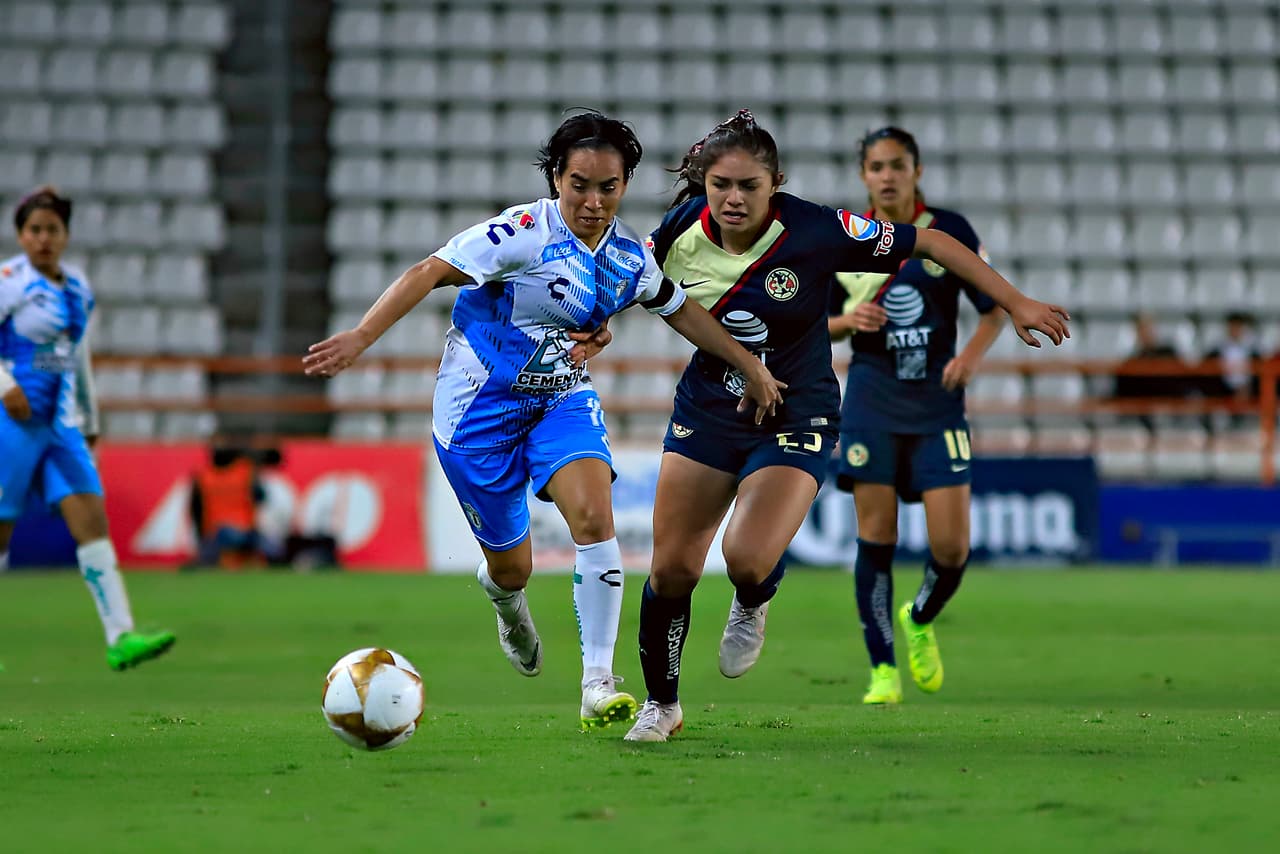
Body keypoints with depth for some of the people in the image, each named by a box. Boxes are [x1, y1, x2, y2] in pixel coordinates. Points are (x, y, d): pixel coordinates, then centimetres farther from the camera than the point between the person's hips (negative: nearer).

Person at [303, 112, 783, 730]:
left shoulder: (631, 256, -1)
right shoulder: (524, 233, -21)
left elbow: (680, 308, 17)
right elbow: (429, 273, -24)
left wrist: (749, 365, 19)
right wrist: (361, 336, -35)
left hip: (564, 401, 4)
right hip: (481, 405, -4)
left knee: (595, 518, -23)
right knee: (511, 566, 4)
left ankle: (598, 684, -18)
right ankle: (504, 598, 46)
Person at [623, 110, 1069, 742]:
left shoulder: (815, 231, -21)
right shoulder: (680, 232, -11)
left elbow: (931, 243, -13)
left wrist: (1015, 303, -11)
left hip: (796, 416, -3)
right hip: (707, 408, 3)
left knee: (748, 559, -24)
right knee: (672, 569, -1)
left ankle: (751, 606, 15)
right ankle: (661, 704, 24)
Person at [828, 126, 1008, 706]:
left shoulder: (950, 230, -1)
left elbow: (996, 310, 3)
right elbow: (819, 326, 11)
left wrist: (972, 354, -16)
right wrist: (849, 320, -11)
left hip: (937, 398, 0)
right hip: (872, 397, 0)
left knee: (952, 545, -5)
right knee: (875, 538, -4)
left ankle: (921, 620, 27)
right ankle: (883, 670, 6)